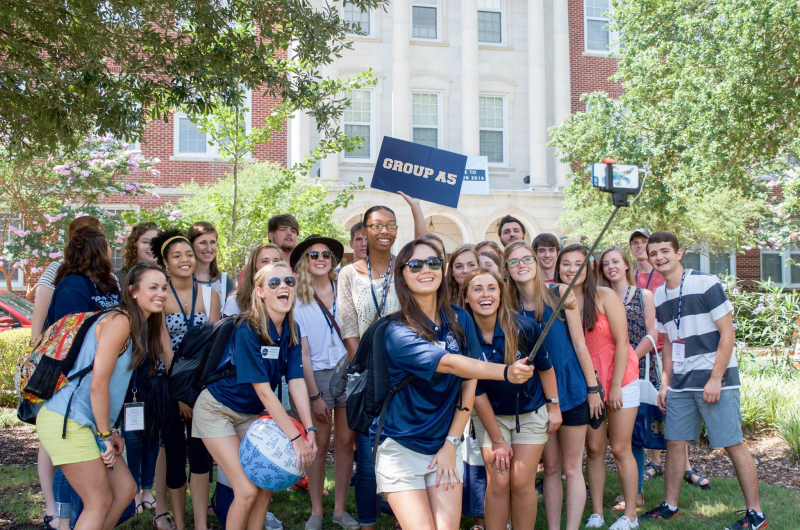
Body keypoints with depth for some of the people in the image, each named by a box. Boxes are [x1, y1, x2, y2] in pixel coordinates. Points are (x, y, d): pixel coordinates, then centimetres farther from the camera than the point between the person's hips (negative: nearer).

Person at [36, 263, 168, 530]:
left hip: (86, 422, 9)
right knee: (100, 502, -3)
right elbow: (98, 384, -19)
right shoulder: (119, 321, -16)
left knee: (125, 489, 10)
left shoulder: (140, 327, 13)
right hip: (67, 422, -9)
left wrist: (110, 432, 8)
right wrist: (105, 435, -12)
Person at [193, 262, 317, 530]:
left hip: (250, 414, 7)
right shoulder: (247, 330, -26)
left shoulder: (291, 330, -6)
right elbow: (263, 390, -28)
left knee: (266, 486, 3)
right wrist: (295, 437, -28)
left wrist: (309, 430, -19)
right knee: (247, 491, -11)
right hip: (217, 411, -7)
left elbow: (297, 382, -10)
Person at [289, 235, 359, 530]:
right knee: (320, 444, 3)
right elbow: (302, 353, -2)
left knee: (345, 442, 5)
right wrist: (314, 396, -6)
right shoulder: (298, 300, 0)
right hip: (317, 375, -1)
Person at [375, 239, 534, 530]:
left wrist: (451, 442, -3)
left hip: (445, 447, 4)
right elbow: (450, 363, -29)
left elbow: (469, 383, 2)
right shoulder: (398, 331, -16)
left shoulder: (459, 320, 1)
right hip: (401, 450, -4)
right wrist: (505, 372, -42)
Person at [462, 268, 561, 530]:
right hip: (490, 416, 0)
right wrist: (497, 440, -8)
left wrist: (554, 407, 2)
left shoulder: (525, 327, -21)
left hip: (531, 412, 0)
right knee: (497, 484, -3)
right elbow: (476, 392, -11)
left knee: (522, 483, -1)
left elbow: (545, 367, -3)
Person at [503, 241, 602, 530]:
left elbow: (579, 343, -5)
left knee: (571, 468, 4)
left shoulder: (559, 293, -7)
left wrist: (593, 388, -5)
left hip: (571, 389, -3)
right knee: (550, 468, 11)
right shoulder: (510, 306, 0)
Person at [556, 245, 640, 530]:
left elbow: (622, 342, -12)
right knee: (593, 448, 6)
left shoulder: (604, 296, -12)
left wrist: (615, 387, -12)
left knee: (620, 448, 2)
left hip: (620, 379, -3)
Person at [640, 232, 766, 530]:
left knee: (733, 444, -2)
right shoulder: (659, 297, 9)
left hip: (715, 379, -6)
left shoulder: (706, 284, -10)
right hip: (681, 382, 6)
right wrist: (665, 383, 10)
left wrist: (715, 379, -16)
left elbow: (727, 333, -11)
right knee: (674, 442, 8)